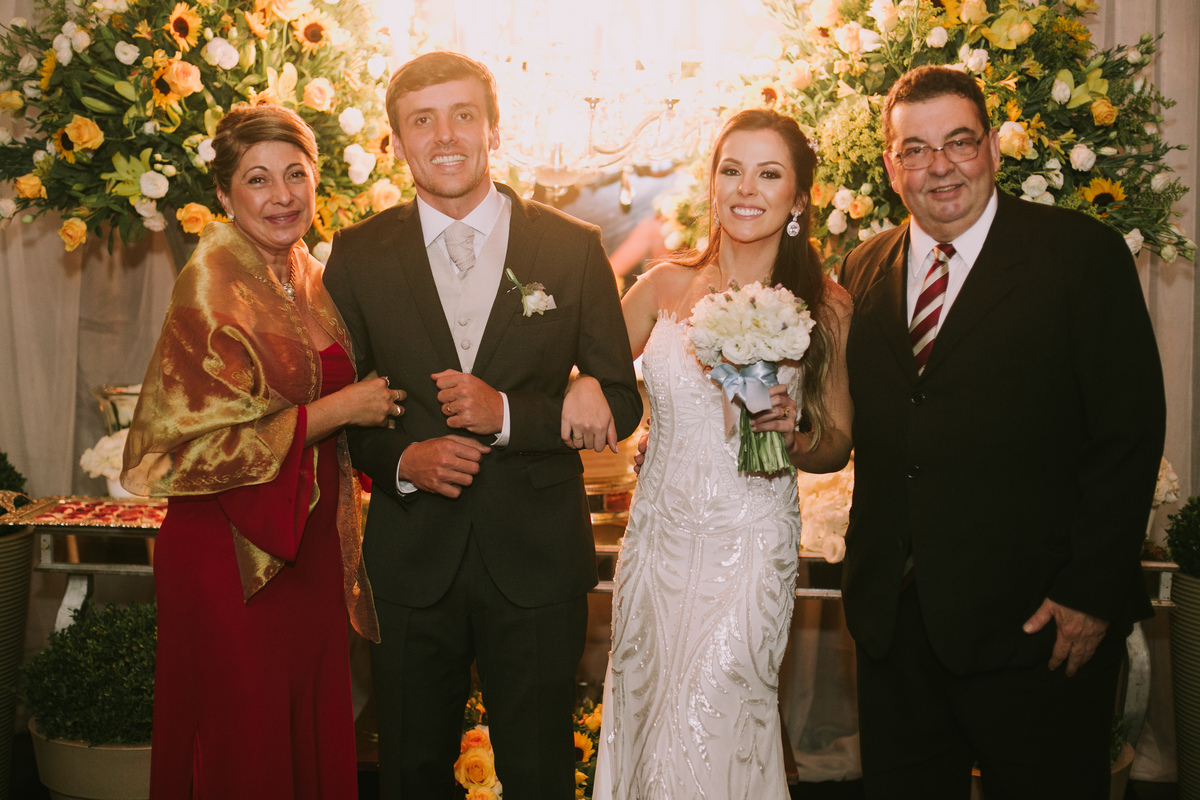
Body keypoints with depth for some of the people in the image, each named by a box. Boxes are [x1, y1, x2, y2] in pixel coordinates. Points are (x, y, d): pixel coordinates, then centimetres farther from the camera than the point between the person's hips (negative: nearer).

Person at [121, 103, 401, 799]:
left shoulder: (312, 282, 7)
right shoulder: (213, 285, -13)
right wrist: (336, 410, -16)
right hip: (231, 557, -6)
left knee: (316, 735, 14)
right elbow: (191, 445, -19)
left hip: (312, 546, 6)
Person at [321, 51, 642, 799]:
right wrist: (400, 459, -14)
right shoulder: (359, 255, 0)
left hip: (537, 560, -1)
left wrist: (509, 414, -18)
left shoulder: (573, 248, -3)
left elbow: (620, 400, -2)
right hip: (411, 561, 1)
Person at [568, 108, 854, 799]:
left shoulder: (824, 307, -3)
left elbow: (838, 445, 7)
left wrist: (793, 435, -15)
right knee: (643, 716, 14)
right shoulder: (665, 287, 1)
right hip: (659, 535, 3)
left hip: (752, 545, -3)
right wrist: (585, 385, -10)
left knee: (706, 730, -6)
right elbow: (596, 368, 13)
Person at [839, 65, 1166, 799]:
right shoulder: (865, 268, 9)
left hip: (1034, 622, -4)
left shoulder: (1082, 254, -5)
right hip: (894, 620, 4)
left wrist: (1092, 593, -13)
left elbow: (1131, 431, -9)